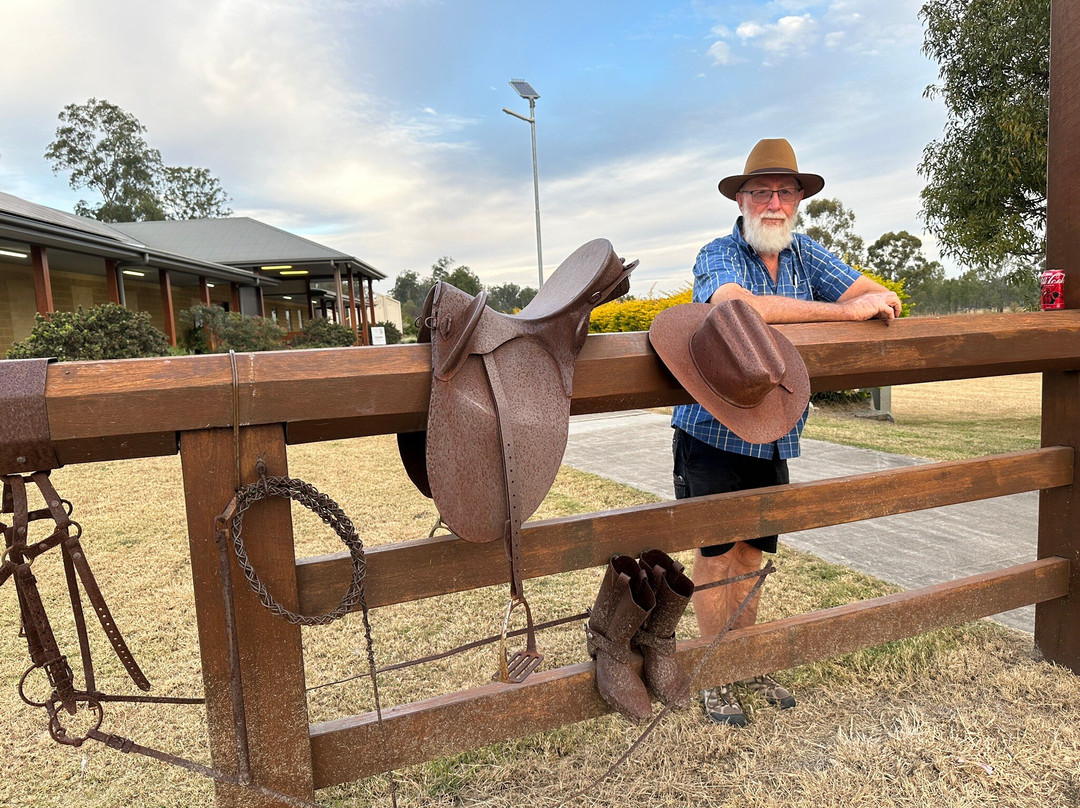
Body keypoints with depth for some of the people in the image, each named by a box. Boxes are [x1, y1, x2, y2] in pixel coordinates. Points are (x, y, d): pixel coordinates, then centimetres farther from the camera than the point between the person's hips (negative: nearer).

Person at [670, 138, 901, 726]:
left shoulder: (807, 256, 8)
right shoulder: (717, 256, -10)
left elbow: (874, 296, -1)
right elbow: (739, 305, -32)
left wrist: (877, 301, -25)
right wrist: (846, 311, -29)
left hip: (773, 439, 5)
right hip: (712, 432, -5)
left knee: (750, 552, 16)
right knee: (716, 554, 4)